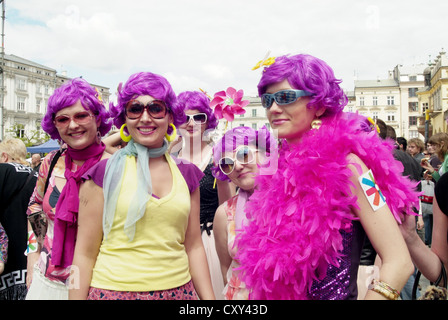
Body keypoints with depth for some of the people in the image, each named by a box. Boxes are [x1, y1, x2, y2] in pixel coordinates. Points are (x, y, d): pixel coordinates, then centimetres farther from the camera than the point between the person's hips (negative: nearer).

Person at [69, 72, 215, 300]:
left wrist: (209, 298, 4)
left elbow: (193, 247, 8)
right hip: (113, 290, -3)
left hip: (178, 290, 3)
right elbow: (85, 253, -4)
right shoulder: (104, 173, -5)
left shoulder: (186, 174, 5)